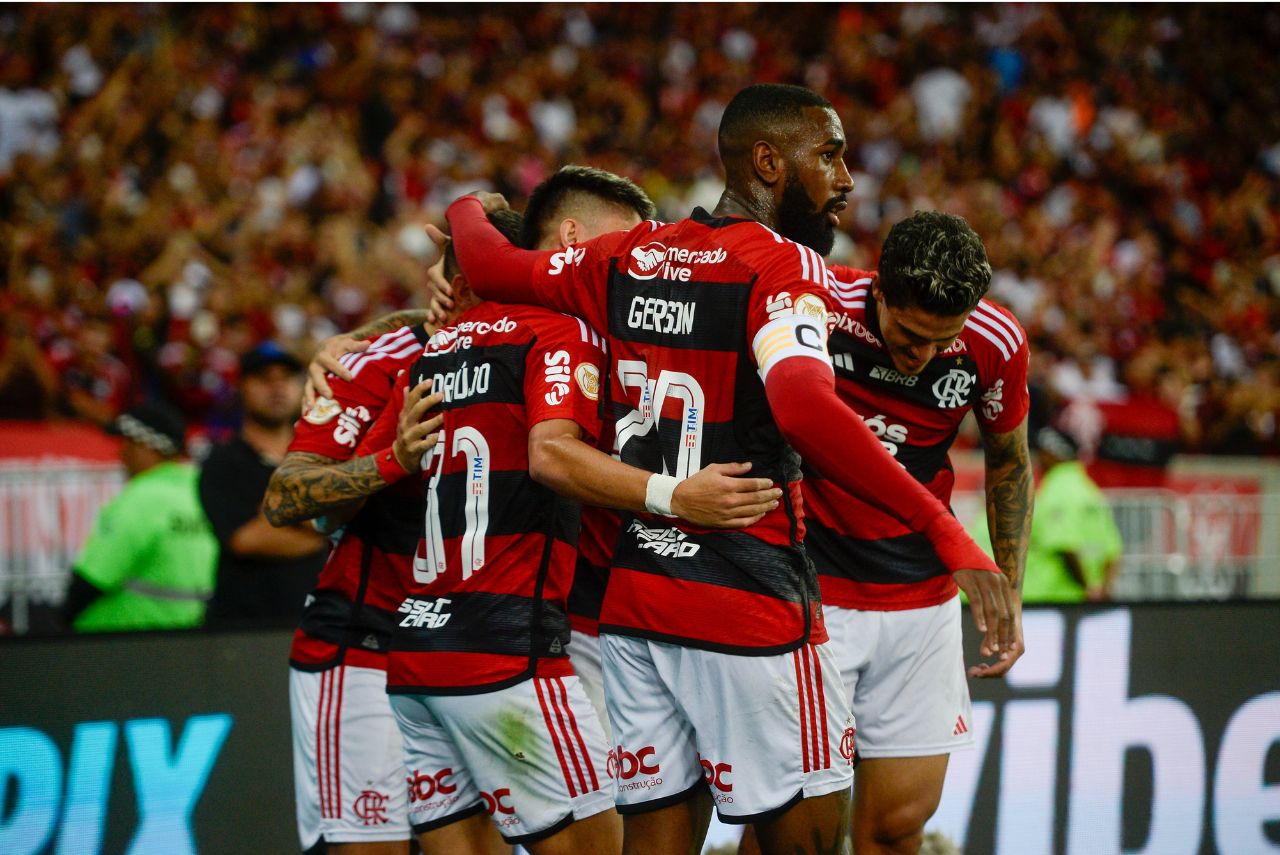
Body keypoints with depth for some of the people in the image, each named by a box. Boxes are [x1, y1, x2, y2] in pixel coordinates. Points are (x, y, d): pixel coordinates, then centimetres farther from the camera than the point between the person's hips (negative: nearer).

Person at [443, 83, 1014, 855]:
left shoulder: (631, 256, 8)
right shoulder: (783, 264, -12)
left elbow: (488, 268, 17)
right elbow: (804, 410, -29)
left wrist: (470, 211, 41)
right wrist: (947, 533, -32)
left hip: (630, 593, 7)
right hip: (746, 603, -7)